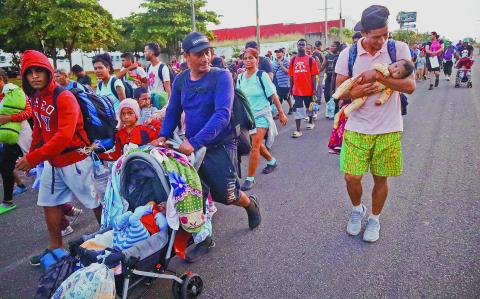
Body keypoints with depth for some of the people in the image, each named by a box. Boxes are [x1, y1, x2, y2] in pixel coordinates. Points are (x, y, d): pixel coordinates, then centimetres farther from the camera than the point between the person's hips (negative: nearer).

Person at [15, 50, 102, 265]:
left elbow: (64, 136, -28)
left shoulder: (64, 97, -19)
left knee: (95, 202, 5)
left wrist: (33, 158, -28)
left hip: (74, 160, -8)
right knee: (49, 203, 16)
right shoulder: (36, 98, 7)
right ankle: (56, 246, 32)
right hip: (52, 162, 8)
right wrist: (31, 154, 7)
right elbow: (39, 130, 16)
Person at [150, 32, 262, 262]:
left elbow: (222, 113, -26)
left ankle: (250, 204, 38)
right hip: (191, 146, 5)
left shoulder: (221, 76, -14)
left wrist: (195, 142, -33)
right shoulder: (180, 81, 3)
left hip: (220, 146, -4)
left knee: (225, 195, 3)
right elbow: (173, 111, 12)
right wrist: (164, 135, -6)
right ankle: (204, 239, 26)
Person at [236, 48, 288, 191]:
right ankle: (272, 161, 46)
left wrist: (281, 113, -7)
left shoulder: (262, 76, -11)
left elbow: (273, 96, -9)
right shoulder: (240, 78, 3)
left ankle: (250, 178, 0)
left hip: (261, 115, -6)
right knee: (257, 144, 18)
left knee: (254, 146, -11)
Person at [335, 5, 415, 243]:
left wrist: (377, 76, -22)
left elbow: (410, 86, -13)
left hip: (388, 129, 0)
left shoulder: (399, 49, -6)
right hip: (357, 129, 0)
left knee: (381, 178, 11)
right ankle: (357, 209, 33)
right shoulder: (348, 55, -4)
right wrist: (354, 92, -21)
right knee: (351, 177, 0)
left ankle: (374, 219, 36)